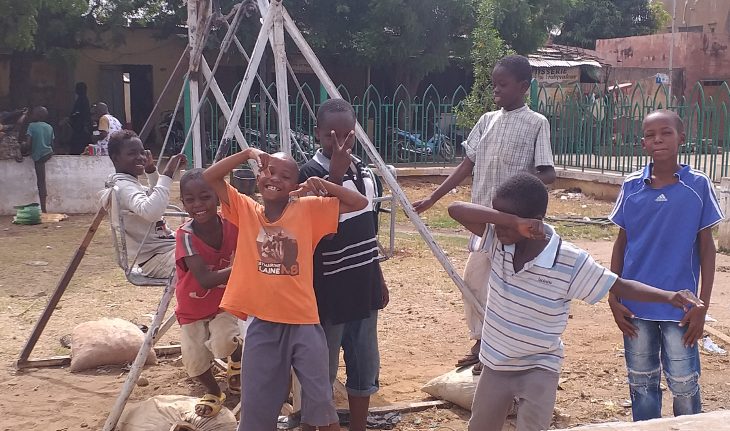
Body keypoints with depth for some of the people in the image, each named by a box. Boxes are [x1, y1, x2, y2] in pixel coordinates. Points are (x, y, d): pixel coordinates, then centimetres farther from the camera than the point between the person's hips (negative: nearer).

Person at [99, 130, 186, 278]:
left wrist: (151, 169, 18)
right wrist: (167, 174, -32)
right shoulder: (123, 186, -16)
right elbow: (150, 212, -36)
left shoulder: (132, 183, 14)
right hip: (157, 258, -10)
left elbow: (157, 199, 34)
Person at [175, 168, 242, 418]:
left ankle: (237, 359, 12)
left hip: (224, 303, 0)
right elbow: (205, 279, -36)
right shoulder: (185, 235, -28)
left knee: (224, 342, -25)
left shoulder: (232, 227, -19)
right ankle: (213, 392, 31)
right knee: (195, 362, -3)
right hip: (193, 309, 0)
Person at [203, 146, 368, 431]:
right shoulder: (245, 210, 3)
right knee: (257, 404, 10)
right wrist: (247, 154, -9)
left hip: (303, 322, -1)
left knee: (321, 401, 6)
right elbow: (209, 178, -2)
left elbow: (359, 203, -2)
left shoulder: (308, 209, -1)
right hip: (263, 323, 1)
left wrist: (322, 185, -12)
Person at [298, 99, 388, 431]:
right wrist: (335, 175, -37)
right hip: (329, 291, -7)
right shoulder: (311, 173, -15)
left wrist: (378, 277, 18)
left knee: (364, 367, 16)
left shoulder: (363, 170, 6)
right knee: (321, 373, 6)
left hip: (363, 287, 7)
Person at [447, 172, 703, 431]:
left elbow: (620, 286, -15)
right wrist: (513, 221, -40)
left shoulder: (571, 262, -22)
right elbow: (455, 210, -28)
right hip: (496, 363, 4)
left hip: (538, 369, -4)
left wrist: (669, 296, -31)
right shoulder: (498, 241, -15)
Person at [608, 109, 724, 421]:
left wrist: (702, 306, -5)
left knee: (684, 385, 4)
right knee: (641, 383, 13)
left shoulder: (698, 186, -5)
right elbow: (621, 243, 7)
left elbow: (706, 247, -1)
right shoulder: (631, 186, 0)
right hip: (635, 305, 2)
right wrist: (614, 298, 3)